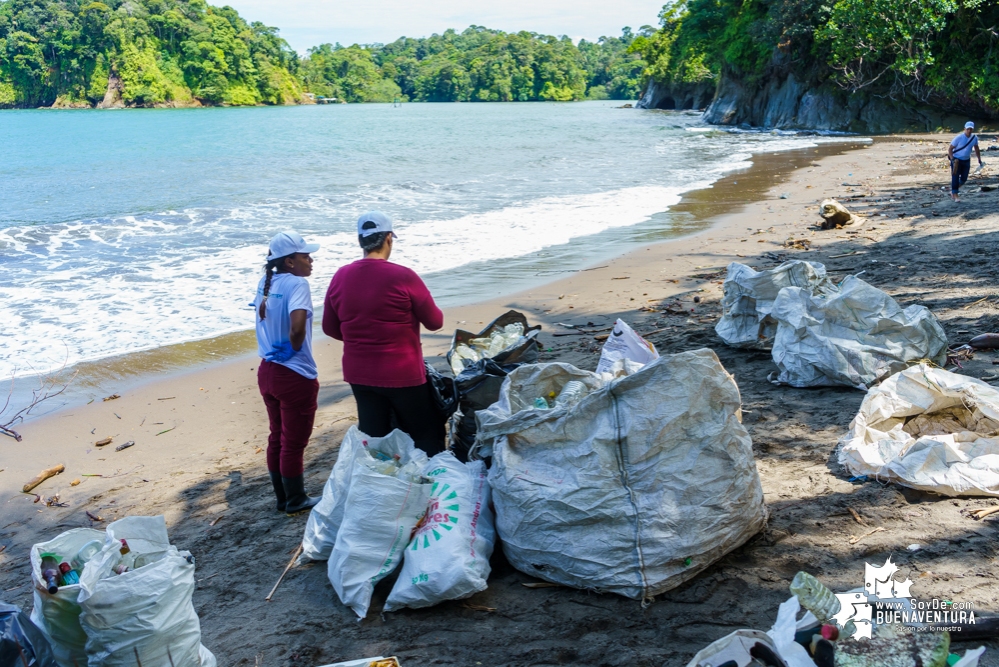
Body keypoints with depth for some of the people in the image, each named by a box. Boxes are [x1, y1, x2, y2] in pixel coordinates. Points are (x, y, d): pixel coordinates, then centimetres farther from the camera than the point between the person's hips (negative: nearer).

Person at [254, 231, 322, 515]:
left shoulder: (265, 282, 4)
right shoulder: (297, 284, -19)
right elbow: (297, 326, -33)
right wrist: (296, 348, -14)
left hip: (268, 371, 8)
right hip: (295, 376, -8)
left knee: (277, 438, 19)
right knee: (294, 442, 8)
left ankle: (283, 498, 32)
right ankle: (296, 500, 23)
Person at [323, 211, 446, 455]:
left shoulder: (340, 277, -2)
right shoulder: (404, 277, -16)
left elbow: (330, 327, 7)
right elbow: (435, 322, -7)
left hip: (358, 374, 5)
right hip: (402, 375, -5)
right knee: (427, 438, 10)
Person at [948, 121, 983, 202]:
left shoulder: (974, 138, -4)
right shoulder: (959, 138, -19)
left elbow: (976, 149, 11)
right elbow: (950, 148, -14)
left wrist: (979, 160, 10)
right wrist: (952, 159, -23)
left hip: (966, 161, 5)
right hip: (956, 160, -5)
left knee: (964, 178, 7)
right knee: (955, 178, -7)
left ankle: (953, 191, 28)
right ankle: (955, 195, 1)